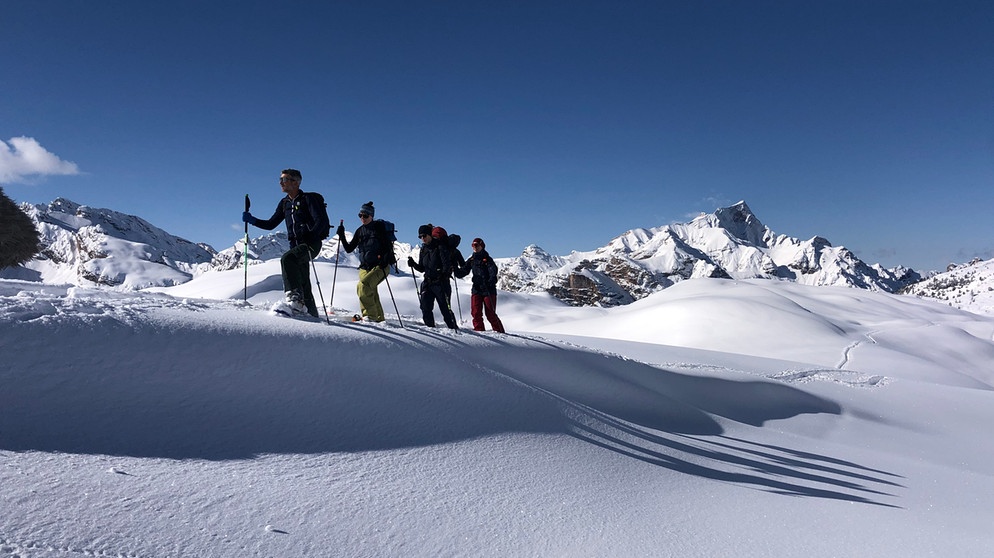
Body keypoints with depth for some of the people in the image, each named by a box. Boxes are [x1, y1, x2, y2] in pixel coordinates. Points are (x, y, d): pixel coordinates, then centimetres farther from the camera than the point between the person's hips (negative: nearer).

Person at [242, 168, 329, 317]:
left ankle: (295, 298, -33)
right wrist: (251, 220, 6)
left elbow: (322, 221, -15)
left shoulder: (308, 199, -6)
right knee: (303, 283, 8)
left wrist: (310, 236, -29)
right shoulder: (284, 203, 15)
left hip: (311, 244, -8)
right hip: (296, 245, 8)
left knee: (287, 259, -31)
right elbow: (271, 224, 19)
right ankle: (312, 314, 18)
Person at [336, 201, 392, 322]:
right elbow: (349, 249, 14)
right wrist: (342, 236, 1)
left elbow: (388, 245, -8)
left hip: (380, 266, -6)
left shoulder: (379, 227, -1)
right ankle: (379, 318, 12)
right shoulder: (360, 231, 13)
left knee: (363, 286, -24)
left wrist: (385, 259, -23)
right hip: (365, 267, 6)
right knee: (371, 293, 1)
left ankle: (370, 315, -21)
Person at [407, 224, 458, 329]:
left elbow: (447, 264, -14)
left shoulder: (440, 247, -6)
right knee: (425, 307, -5)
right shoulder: (423, 249, 14)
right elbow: (422, 268, 17)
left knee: (445, 308, -3)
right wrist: (413, 264, -1)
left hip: (441, 282, -6)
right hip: (427, 283, 6)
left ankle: (454, 328, 6)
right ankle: (430, 328, 5)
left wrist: (444, 274, -31)